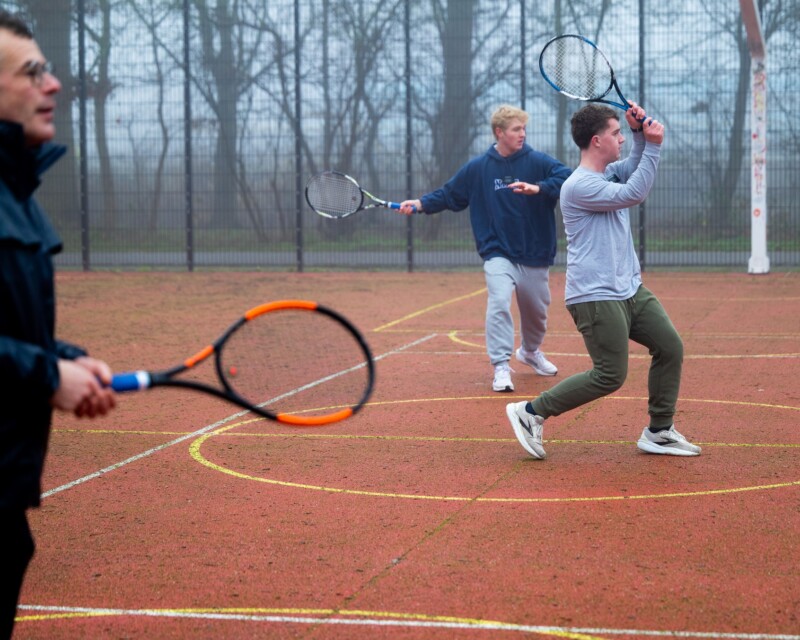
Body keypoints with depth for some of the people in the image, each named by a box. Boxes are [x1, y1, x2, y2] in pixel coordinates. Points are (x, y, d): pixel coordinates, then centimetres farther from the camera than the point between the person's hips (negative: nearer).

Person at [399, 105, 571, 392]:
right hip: (498, 253, -1)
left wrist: (538, 188, -33)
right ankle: (501, 366, -17)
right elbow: (449, 194, 10)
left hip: (535, 255, 1)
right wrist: (421, 204, -5)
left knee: (536, 310, 15)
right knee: (499, 302, -23)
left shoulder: (538, 162, -5)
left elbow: (568, 179, -19)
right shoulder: (477, 168, 1)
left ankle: (531, 351, 46)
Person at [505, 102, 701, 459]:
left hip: (630, 291, 10)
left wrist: (640, 132, -4)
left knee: (670, 349, 7)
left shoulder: (610, 172, 12)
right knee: (610, 376, -9)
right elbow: (633, 194, -22)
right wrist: (652, 145, -19)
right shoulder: (579, 186, -18)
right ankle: (530, 413, 2)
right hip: (596, 298, -10)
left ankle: (659, 432, 17)